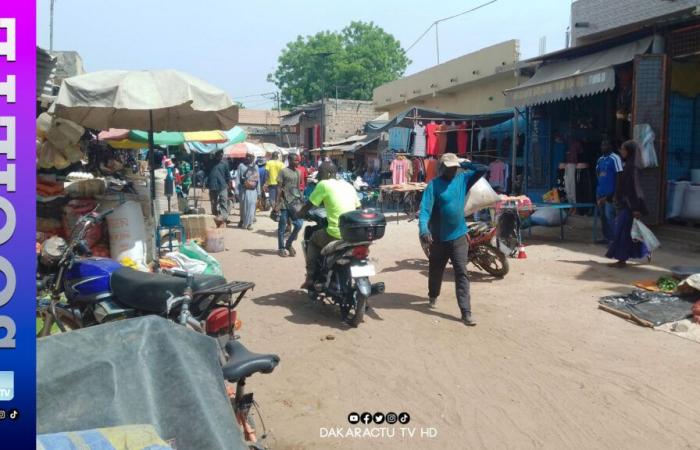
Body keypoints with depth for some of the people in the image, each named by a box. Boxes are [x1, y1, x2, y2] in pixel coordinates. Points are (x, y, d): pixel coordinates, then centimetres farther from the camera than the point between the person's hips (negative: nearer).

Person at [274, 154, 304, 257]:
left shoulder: (298, 172, 12)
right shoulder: (284, 171, -6)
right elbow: (279, 188, -7)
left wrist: (300, 201, 14)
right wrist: (278, 203, -13)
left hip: (295, 203, 5)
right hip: (284, 203, -5)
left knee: (299, 224, -4)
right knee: (282, 227, 3)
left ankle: (289, 244, 16)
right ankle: (281, 248, 16)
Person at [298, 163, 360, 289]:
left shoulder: (323, 185, -2)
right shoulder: (348, 185, 15)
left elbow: (308, 205, 2)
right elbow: (358, 207, 21)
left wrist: (300, 214, 22)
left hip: (336, 235, -6)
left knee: (312, 241, 23)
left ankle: (310, 278, 17)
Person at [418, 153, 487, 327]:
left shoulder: (463, 179, 3)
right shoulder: (434, 185, -10)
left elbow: (483, 169, -1)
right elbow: (425, 209, -19)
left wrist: (464, 163, -5)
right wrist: (424, 229, -34)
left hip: (459, 236, 2)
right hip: (439, 237, -1)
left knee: (462, 274, -4)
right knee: (436, 271, 17)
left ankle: (466, 312, -5)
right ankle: (433, 296, 45)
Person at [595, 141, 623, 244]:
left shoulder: (615, 158, -8)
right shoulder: (600, 159, 16)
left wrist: (615, 193, -14)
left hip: (610, 193, -8)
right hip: (600, 192, 8)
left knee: (609, 215, -11)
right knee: (602, 215, 10)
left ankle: (613, 238, -7)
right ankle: (606, 237, 18)